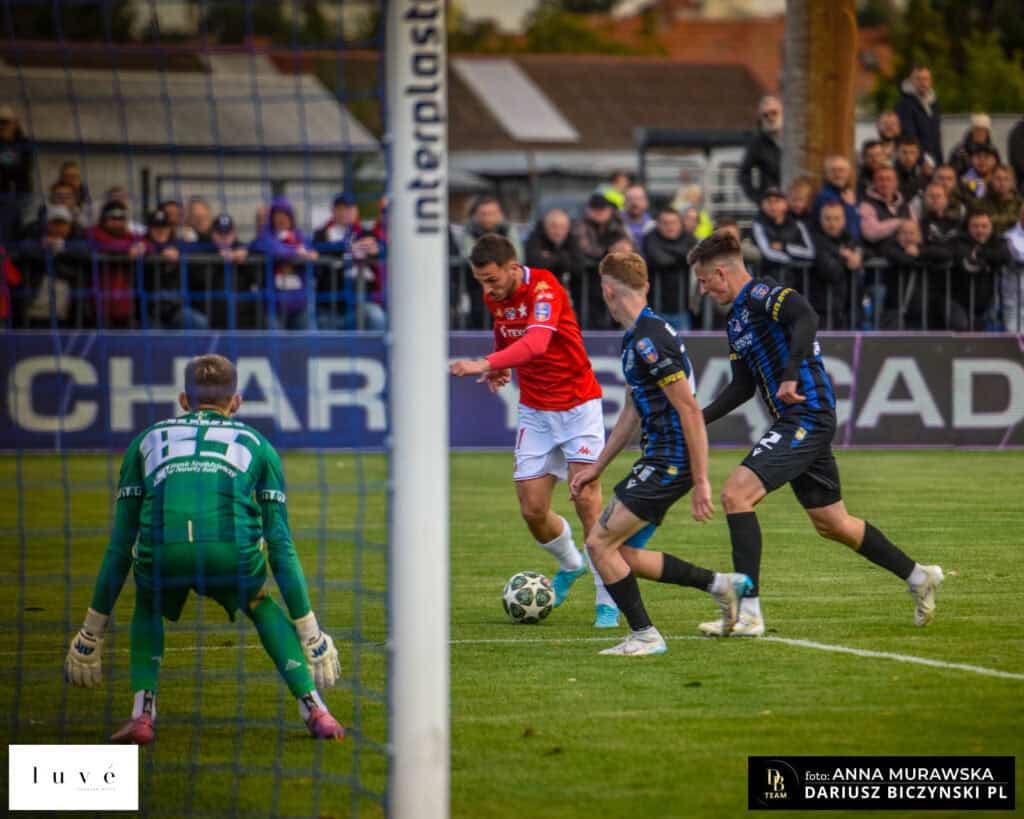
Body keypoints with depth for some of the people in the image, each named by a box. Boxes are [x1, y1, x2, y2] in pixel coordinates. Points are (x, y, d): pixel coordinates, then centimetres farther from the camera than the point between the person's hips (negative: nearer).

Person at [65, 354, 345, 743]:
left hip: (162, 551, 0)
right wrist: (310, 634, 33)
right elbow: (281, 545, 28)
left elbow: (120, 544, 34)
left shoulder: (147, 440, 33)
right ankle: (314, 712, 20)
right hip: (232, 550, 0)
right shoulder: (256, 444, 31)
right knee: (262, 607, 32)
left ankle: (142, 715, 17)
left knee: (148, 607, 35)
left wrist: (92, 631, 39)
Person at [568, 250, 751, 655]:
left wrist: (700, 481, -21)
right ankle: (718, 584, 15)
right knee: (617, 551, 12)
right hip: (658, 460, 10)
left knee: (600, 543, -7)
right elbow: (633, 413, 23)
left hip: (670, 463, -10)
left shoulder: (649, 340, -20)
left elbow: (690, 410, -22)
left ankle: (645, 635, 1)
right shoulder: (636, 337, 13)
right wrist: (597, 467, 26)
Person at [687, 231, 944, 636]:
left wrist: (791, 376, -39)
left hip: (807, 416, -10)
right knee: (831, 523, 17)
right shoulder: (737, 319, 19)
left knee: (736, 493, -18)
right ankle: (918, 577, 31)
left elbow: (806, 318, -30)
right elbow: (742, 387, 24)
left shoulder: (763, 294, -10)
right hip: (794, 423, 10)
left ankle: (749, 613, -19)